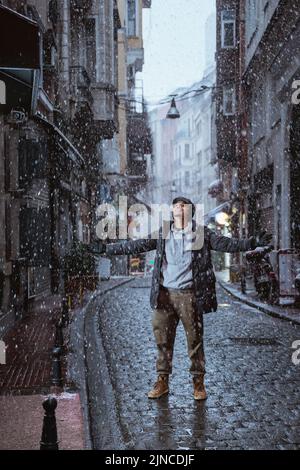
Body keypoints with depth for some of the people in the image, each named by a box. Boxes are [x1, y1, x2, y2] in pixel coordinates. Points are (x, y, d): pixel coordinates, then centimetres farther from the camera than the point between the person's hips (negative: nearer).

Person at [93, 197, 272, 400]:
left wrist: (254, 242, -17)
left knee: (195, 339, 5)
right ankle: (162, 381, 20)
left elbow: (225, 243, -5)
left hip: (190, 295, -2)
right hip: (165, 294, 2)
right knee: (163, 339, 7)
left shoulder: (202, 232, 3)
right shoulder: (162, 233, 9)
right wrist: (107, 248, 9)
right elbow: (136, 245, 11)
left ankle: (199, 383, 18)